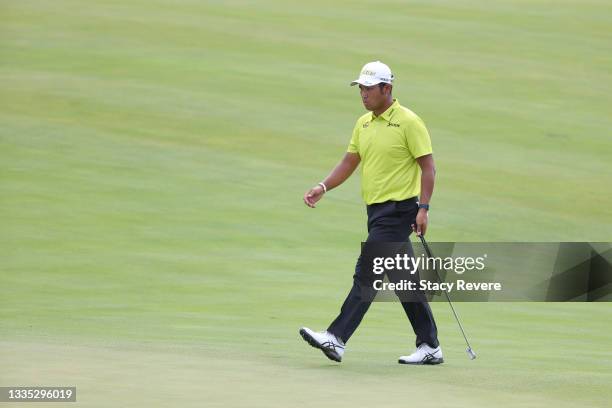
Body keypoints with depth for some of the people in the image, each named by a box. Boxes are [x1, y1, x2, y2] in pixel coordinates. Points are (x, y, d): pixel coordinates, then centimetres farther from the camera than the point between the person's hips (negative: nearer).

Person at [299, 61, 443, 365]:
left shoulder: (409, 122, -10)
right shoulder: (363, 124, 13)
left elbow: (427, 166, -11)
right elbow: (349, 162, 16)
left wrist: (423, 208, -17)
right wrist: (323, 187, 1)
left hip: (398, 209, -9)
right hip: (376, 210, 9)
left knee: (366, 272, -14)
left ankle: (337, 338, -18)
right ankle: (430, 346, 15)